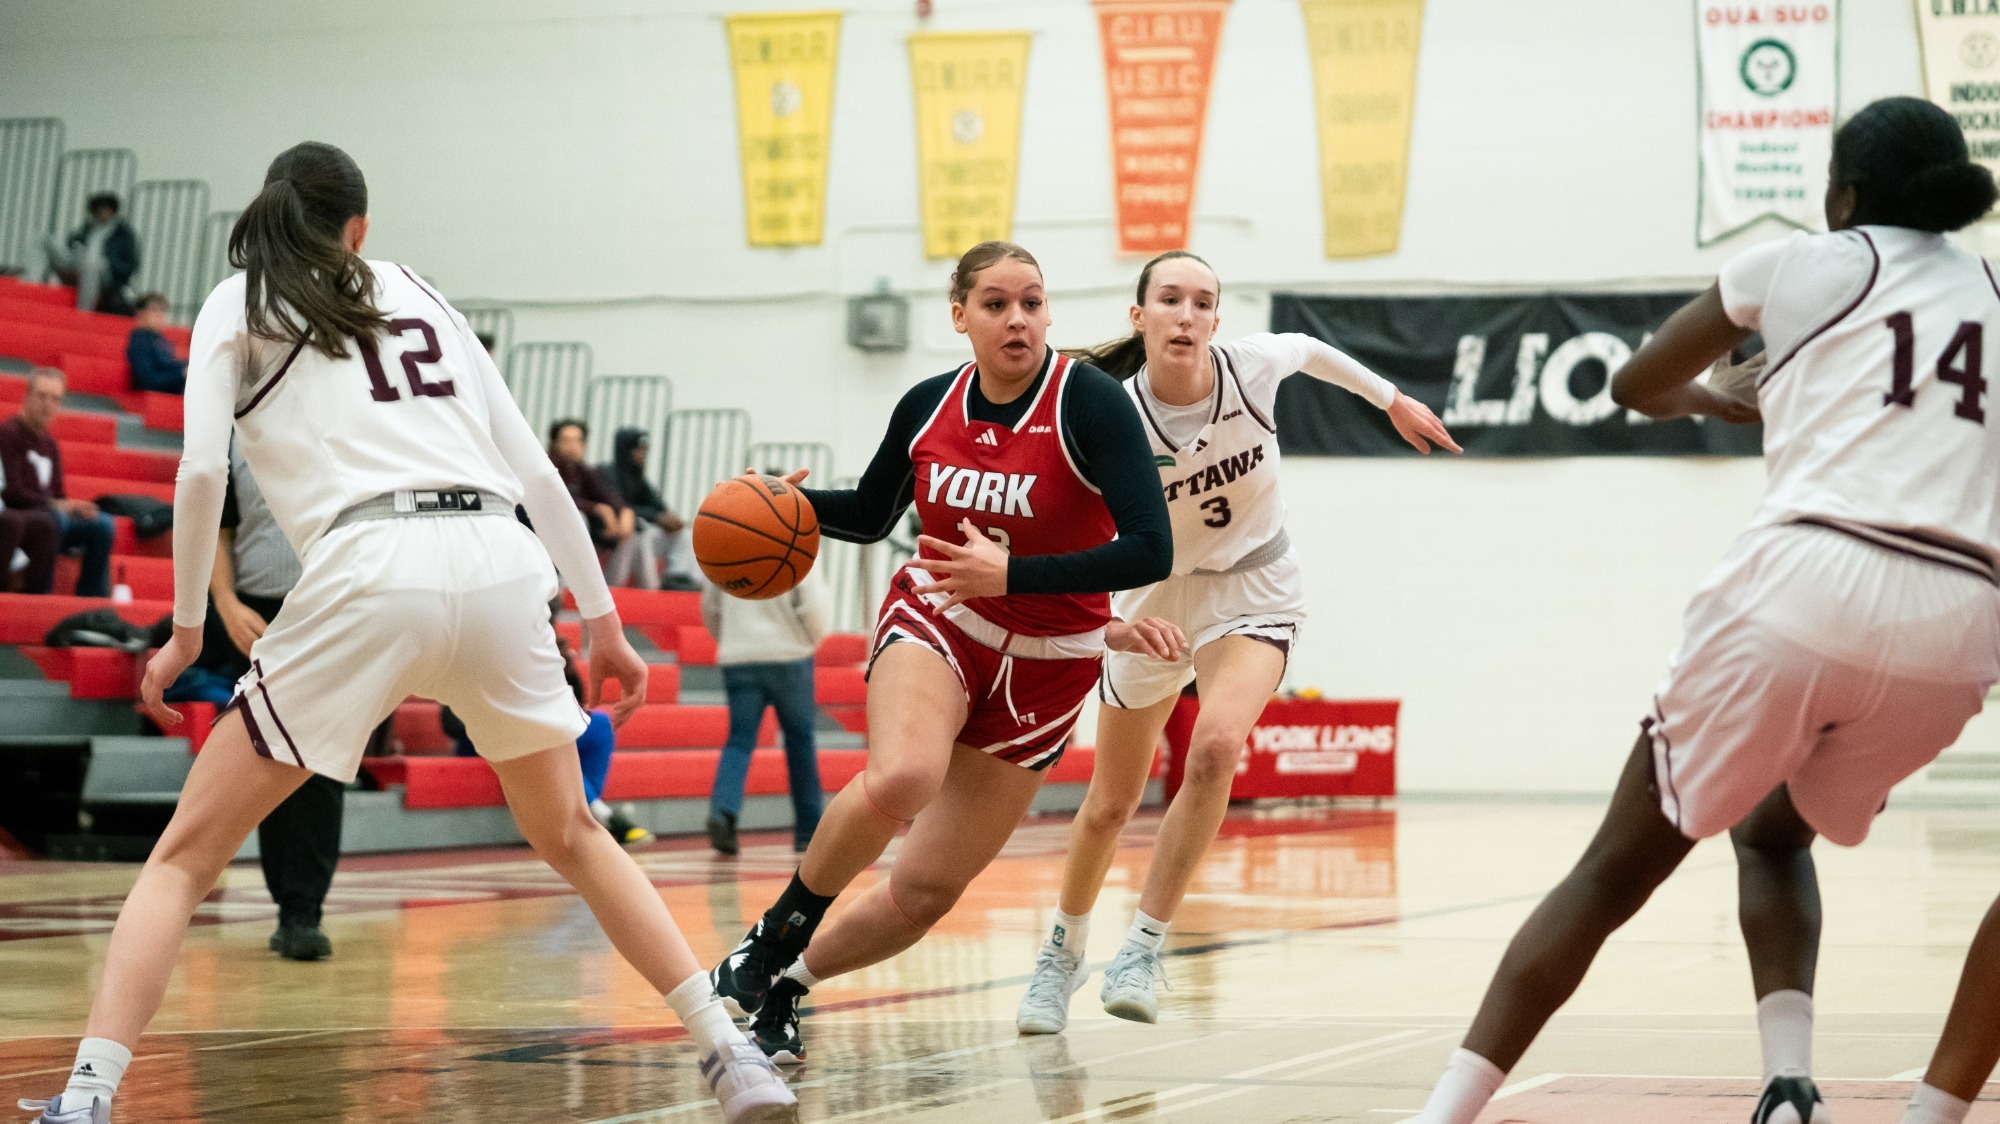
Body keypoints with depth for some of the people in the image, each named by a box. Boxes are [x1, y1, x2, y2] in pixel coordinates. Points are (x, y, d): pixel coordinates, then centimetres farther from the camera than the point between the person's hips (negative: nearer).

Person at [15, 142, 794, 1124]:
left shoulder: (240, 302, 16)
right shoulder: (418, 294, 27)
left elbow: (203, 469, 1)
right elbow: (536, 470, 22)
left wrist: (186, 628, 11)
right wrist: (602, 619, 26)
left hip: (370, 570, -4)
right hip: (502, 564, 4)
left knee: (185, 856, 7)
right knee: (571, 836, 25)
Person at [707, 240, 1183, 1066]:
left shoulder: (1089, 401, -17)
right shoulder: (928, 405, -4)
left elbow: (1150, 550, -24)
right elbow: (871, 514, 15)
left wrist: (1010, 575, -30)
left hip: (1045, 666, -1)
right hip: (935, 622, 1)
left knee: (926, 892, 2)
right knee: (901, 778, -34)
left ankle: (788, 983, 27)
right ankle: (777, 933, -10)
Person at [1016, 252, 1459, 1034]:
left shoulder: (1252, 366, -19)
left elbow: (1309, 350, 5)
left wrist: (1392, 399, 19)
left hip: (1255, 594, 0)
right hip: (1156, 599, 0)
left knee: (1216, 746, -29)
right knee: (1110, 805, 10)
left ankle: (1143, 949, -17)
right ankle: (1063, 953, 39)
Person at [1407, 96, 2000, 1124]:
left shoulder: (1802, 265, 14)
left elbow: (1637, 385, 25)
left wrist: (1725, 405, 45)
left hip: (1806, 587, -3)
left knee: (1617, 869, 7)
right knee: (1775, 835, 29)